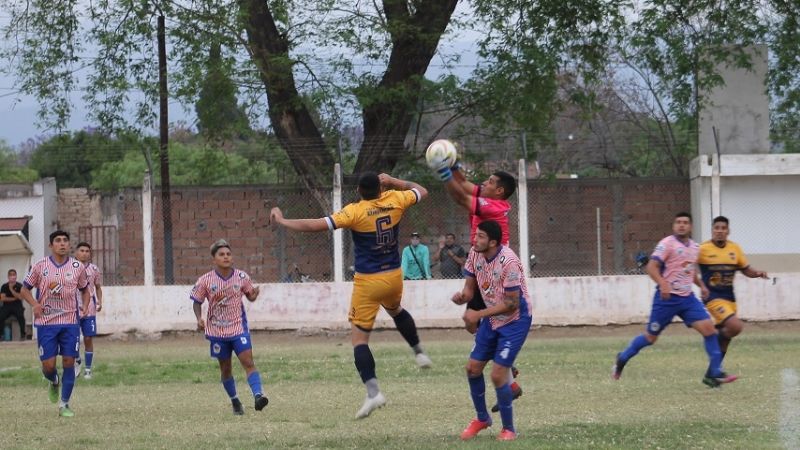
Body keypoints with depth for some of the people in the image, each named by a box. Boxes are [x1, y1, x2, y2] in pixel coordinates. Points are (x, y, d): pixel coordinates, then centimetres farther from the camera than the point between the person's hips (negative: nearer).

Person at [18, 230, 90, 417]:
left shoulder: (78, 267, 3)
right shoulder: (40, 266, -1)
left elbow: (85, 290, 18)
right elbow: (25, 289, 8)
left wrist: (85, 305, -2)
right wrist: (35, 304, -10)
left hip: (70, 321, 1)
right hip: (46, 322, -1)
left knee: (69, 362, -3)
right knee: (48, 365, -4)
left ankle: (64, 404, 8)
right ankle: (54, 381, 33)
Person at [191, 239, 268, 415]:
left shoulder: (242, 277, -3)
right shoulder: (205, 281, -7)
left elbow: (250, 295, 10)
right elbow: (197, 302, 3)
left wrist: (254, 294, -15)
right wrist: (199, 318, -15)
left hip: (239, 328, -1)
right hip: (217, 330, 1)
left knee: (248, 361, -16)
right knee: (225, 368, 10)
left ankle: (258, 395, -25)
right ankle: (234, 401, 26)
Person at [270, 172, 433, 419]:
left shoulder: (355, 212, -17)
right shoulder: (394, 201, -4)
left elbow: (315, 225, -22)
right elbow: (421, 191, 18)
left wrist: (282, 221, -11)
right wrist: (393, 181, 17)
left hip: (367, 281, -5)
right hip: (394, 276, 5)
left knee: (359, 338, -2)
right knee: (396, 310, 39)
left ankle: (373, 392, -15)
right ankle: (419, 352, 41)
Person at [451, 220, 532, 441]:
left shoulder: (508, 262, -29)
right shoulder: (475, 254, -6)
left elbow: (511, 303, -25)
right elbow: (470, 287, 3)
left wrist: (479, 314, -26)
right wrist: (463, 295, -21)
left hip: (515, 319, -8)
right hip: (492, 319, 8)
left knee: (498, 374, -14)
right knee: (473, 368, 9)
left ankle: (509, 429, 4)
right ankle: (482, 418, 32)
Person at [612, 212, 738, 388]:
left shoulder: (695, 247, 12)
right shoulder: (667, 244, -11)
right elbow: (651, 267, -19)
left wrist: (701, 285, 15)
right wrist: (663, 283, -34)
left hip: (687, 298, 6)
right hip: (667, 297, -6)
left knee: (709, 328, -10)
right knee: (651, 337, 5)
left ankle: (714, 373, -8)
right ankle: (623, 358, 30)